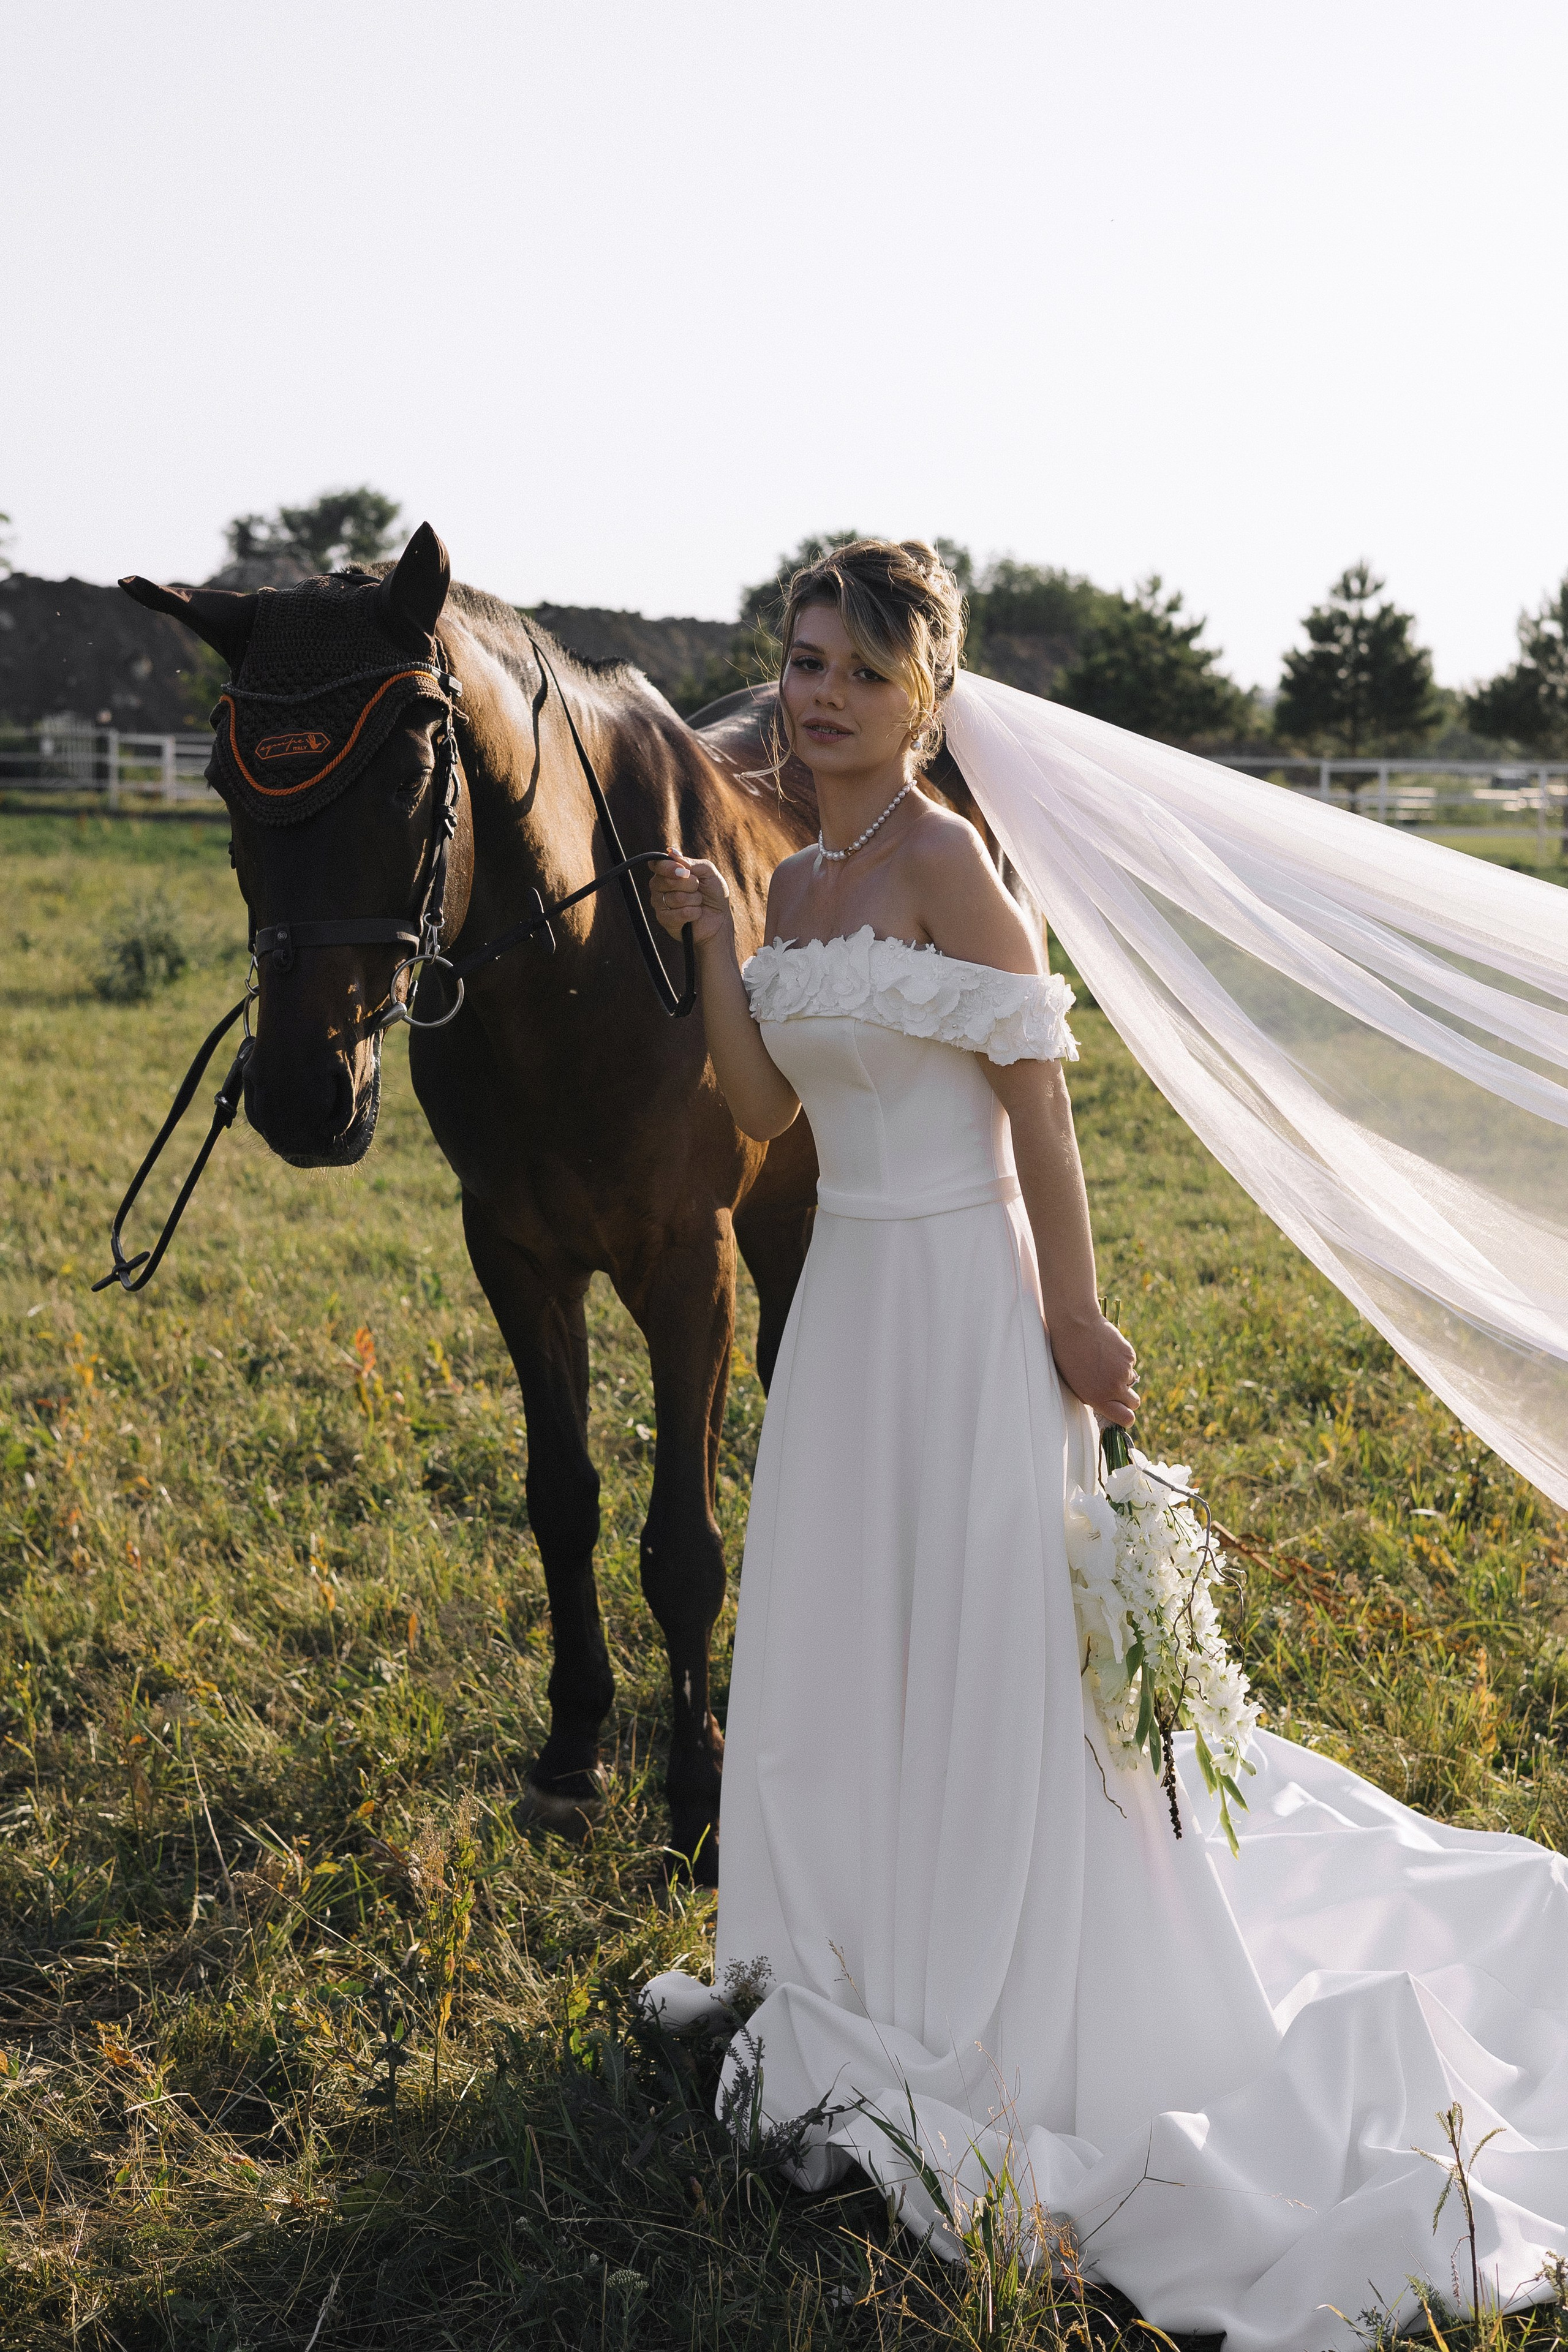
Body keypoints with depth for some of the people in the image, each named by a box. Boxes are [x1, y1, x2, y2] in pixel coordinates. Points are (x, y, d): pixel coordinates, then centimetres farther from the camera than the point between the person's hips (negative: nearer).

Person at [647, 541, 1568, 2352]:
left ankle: (1001, 2038, 20)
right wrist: (713, 945, 0)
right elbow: (764, 1110, 10)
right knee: (840, 1648, 17)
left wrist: (1073, 1319, -18)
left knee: (982, 1654, 3)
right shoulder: (802, 881, 9)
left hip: (961, 1294, -8)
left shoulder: (945, 864, -15)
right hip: (846, 1294, 8)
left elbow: (1036, 1096, -17)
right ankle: (865, 1985, 37)